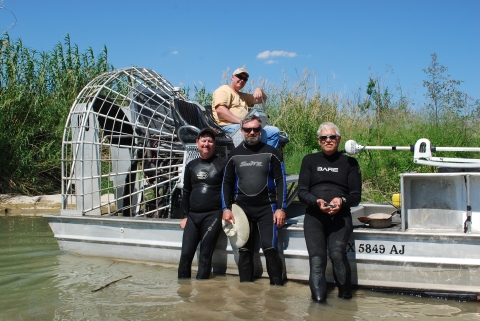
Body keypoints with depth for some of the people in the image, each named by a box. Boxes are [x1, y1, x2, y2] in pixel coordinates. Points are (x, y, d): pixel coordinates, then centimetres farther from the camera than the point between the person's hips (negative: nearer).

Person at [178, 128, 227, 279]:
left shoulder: (222, 164, 1)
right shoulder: (191, 166, 13)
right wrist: (185, 216, 14)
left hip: (213, 215, -4)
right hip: (193, 215, 4)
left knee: (205, 256, -5)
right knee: (186, 254, -1)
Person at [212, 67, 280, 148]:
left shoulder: (243, 96, 32)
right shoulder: (223, 90, 6)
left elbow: (263, 100, 34)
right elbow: (220, 110, -11)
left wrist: (259, 90, 9)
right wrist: (240, 121, -20)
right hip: (229, 126, -9)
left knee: (274, 131, -4)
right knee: (261, 132, -32)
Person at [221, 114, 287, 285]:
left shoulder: (271, 153, 1)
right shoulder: (235, 154, 9)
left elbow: (281, 181, -1)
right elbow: (227, 183, 12)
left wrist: (281, 208, -8)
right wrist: (226, 208, 2)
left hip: (266, 208, -3)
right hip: (242, 208, 3)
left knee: (270, 248, -12)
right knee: (244, 250, 6)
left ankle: (277, 288, -3)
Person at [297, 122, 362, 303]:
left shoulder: (349, 162, 15)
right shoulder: (310, 161, 17)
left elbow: (356, 196, 11)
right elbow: (302, 192, 9)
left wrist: (342, 201, -13)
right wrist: (317, 202, -13)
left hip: (340, 215, -1)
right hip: (314, 215, 1)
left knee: (337, 253, -27)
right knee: (316, 257, -23)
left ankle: (345, 296, -10)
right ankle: (319, 301, -22)